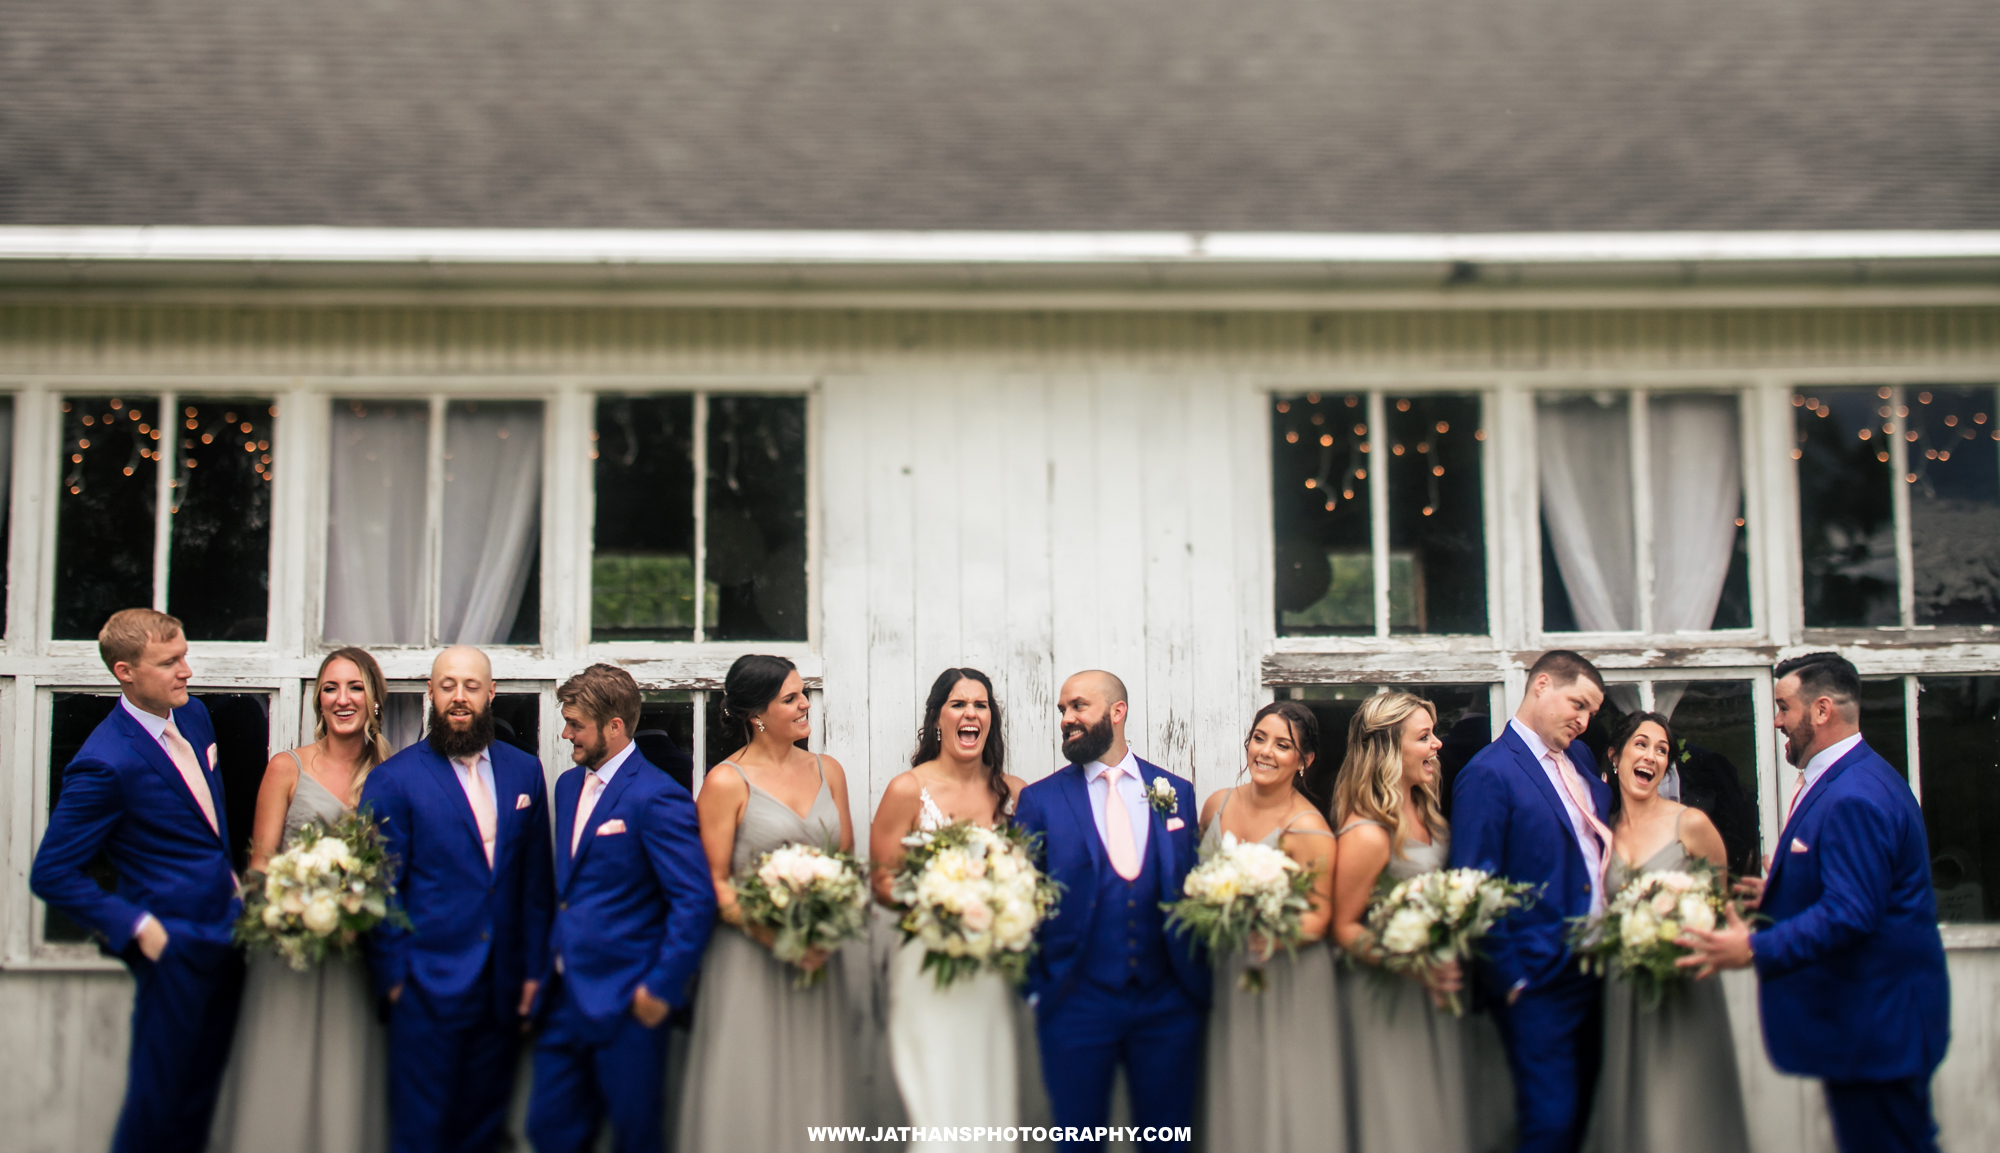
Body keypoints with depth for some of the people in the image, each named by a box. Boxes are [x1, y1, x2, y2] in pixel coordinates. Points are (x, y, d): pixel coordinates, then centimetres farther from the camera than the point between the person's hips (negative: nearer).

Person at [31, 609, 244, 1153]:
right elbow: (51, 874, -16)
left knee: (202, 1093, 18)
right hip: (175, 945, -7)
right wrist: (136, 926, -18)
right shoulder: (105, 762, -21)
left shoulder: (194, 714, 4)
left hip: (226, 926, 8)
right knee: (158, 1106, 6)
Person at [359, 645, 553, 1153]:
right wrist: (394, 977, -7)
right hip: (429, 990, -4)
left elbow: (535, 879, 10)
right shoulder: (393, 779, -4)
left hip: (504, 990, 4)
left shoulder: (524, 771, 8)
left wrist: (533, 969, 7)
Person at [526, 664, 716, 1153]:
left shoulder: (657, 797, -15)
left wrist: (662, 988, -17)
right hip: (564, 998, 8)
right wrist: (547, 972, 14)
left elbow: (696, 901, -19)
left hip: (626, 1002, -8)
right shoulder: (568, 785, 12)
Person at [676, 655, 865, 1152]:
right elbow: (713, 882, -8)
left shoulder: (828, 771, 9)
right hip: (749, 959, -4)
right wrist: (775, 937, -19)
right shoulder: (726, 782, -7)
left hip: (820, 956, 5)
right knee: (752, 1093, 0)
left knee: (815, 1084, 8)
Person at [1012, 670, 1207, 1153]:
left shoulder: (1176, 792, 6)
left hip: (1168, 1003, 2)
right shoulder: (1039, 799, 0)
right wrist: (1036, 987, -3)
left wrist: (1199, 983, 4)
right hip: (1076, 1002, -1)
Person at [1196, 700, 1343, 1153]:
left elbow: (1319, 916, -13)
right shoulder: (1217, 804, 3)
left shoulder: (1308, 829, -15)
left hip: (1285, 982, -5)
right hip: (1223, 975, 5)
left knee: (1282, 1098, -1)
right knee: (1231, 1095, 11)